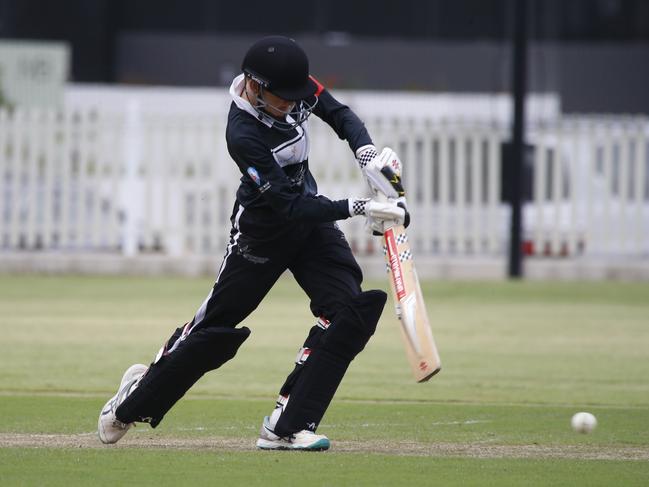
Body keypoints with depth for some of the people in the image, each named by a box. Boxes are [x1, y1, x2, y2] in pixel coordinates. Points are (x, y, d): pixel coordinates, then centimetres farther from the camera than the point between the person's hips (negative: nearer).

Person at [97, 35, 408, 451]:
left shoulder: (294, 85, -13)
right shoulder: (243, 134, -31)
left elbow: (341, 115, 3)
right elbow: (290, 208, -32)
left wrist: (367, 154, -17)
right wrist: (360, 208, -37)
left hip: (310, 213, 6)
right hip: (262, 229, -6)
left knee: (349, 308, -13)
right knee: (215, 325, 3)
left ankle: (287, 426, -12)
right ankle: (139, 396, 30)